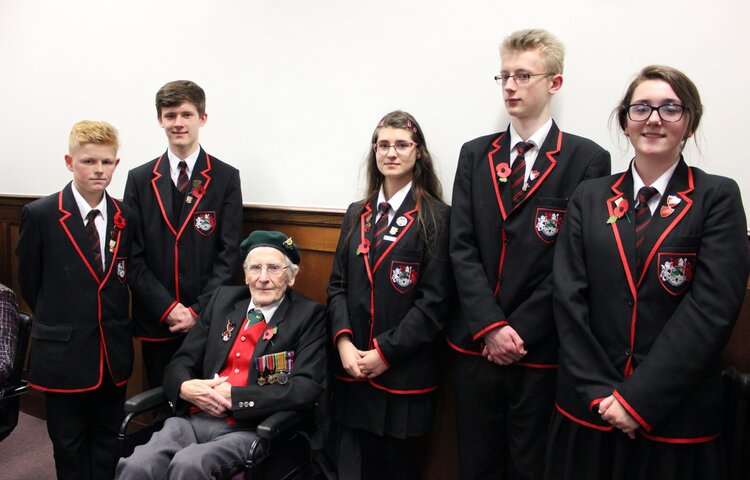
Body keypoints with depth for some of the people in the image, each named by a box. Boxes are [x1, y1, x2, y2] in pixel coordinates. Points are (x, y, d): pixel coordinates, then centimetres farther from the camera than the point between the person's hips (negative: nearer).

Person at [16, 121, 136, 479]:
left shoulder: (127, 219, 1)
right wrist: (59, 321, 7)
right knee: (70, 448, 12)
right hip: (64, 353, -3)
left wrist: (111, 321, 5)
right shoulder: (40, 215, -8)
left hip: (114, 353, 3)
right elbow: (30, 282, 1)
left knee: (108, 444, 16)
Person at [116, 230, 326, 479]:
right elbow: (181, 362, 14)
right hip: (194, 418, 4)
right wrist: (185, 387, -10)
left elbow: (307, 387, -11)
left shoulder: (309, 315, -1)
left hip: (250, 429, -3)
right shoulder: (223, 298, 14)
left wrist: (234, 397, -15)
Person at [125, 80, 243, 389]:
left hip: (209, 320, -2)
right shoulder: (139, 179, 6)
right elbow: (133, 256, 2)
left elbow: (229, 254, -4)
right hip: (155, 321, 2)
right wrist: (167, 309, -8)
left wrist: (198, 311, -10)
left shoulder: (226, 178, 0)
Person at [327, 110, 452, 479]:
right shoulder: (357, 214, 10)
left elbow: (434, 300, -10)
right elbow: (337, 285, 8)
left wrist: (385, 352, -13)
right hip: (353, 370, 4)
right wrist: (343, 341, -7)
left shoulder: (436, 218, -6)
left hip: (404, 374, -4)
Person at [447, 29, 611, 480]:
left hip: (541, 351, -3)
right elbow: (462, 247, 0)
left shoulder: (588, 159, -5)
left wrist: (520, 331, -11)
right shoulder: (475, 154, 6)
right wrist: (490, 327, -10)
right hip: (477, 343, 3)